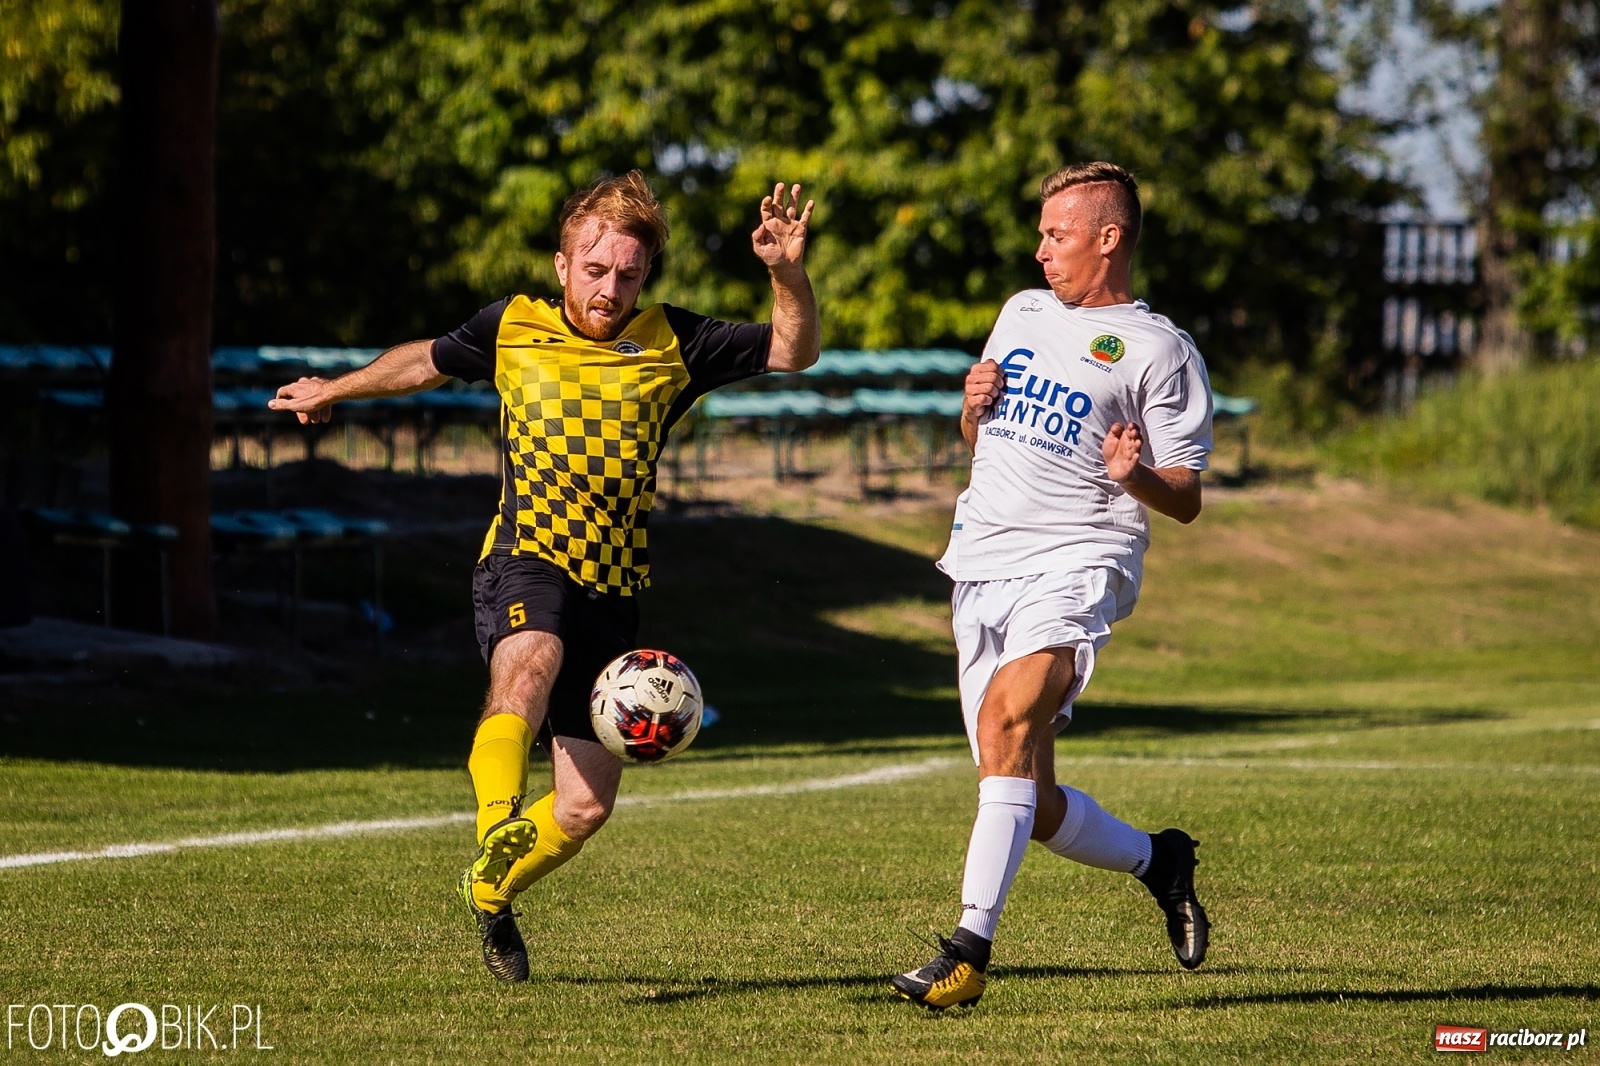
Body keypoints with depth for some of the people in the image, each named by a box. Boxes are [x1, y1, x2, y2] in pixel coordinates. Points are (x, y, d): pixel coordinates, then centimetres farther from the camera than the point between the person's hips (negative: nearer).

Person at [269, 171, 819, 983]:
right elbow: (429, 361, 25)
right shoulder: (512, 328, 5)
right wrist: (336, 391, 39)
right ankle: (497, 828, -62)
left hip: (612, 589, 2)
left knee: (586, 807, 2)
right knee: (531, 663, -39)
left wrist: (788, 274, -17)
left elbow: (793, 352, 2)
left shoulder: (670, 344, 5)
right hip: (524, 564, -2)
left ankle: (490, 893, 31)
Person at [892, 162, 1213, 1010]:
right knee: (1034, 809, 2)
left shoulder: (1158, 350, 2)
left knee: (1007, 720, -32)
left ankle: (969, 949, -35)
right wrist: (974, 405, 8)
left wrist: (1137, 476, -21)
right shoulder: (1022, 313, 21)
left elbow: (1185, 501, 1)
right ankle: (1159, 860, 31)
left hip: (1076, 565, -7)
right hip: (982, 568, 7)